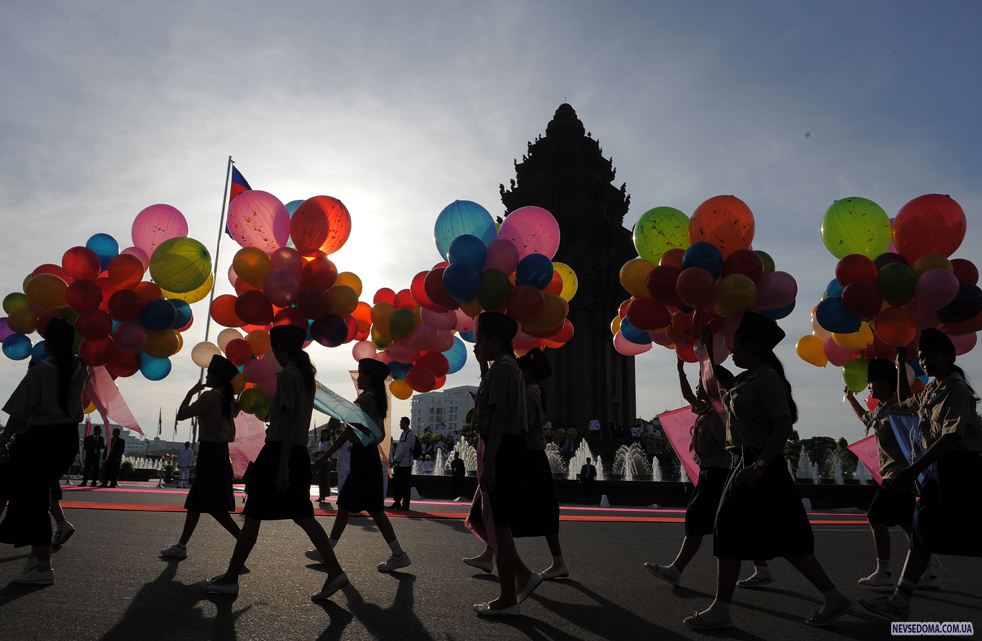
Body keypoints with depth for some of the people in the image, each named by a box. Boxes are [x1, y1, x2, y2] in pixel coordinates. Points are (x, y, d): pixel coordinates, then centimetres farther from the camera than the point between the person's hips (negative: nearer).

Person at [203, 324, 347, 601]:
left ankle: (230, 578, 15)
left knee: (253, 516, 3)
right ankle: (335, 572, 4)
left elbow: (288, 421, -18)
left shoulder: (286, 375, -12)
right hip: (300, 454, 8)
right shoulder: (306, 374, 13)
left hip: (280, 452, -8)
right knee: (302, 516, 10)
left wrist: (282, 467, -19)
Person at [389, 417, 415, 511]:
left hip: (405, 464, -9)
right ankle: (397, 502, 20)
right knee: (396, 483, 11)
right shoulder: (403, 434, 17)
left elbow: (405, 449, -16)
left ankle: (405, 505, 4)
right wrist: (395, 460, 13)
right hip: (399, 463, 9)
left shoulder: (410, 434, -11)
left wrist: (396, 460, -14)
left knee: (405, 485, -2)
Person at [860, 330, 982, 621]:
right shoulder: (931, 388, 12)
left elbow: (951, 437, -23)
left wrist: (914, 468, -28)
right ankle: (900, 602, 7)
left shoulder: (957, 389, -14)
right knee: (922, 531, 5)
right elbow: (906, 403, 33)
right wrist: (901, 364, 24)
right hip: (936, 467, 9)